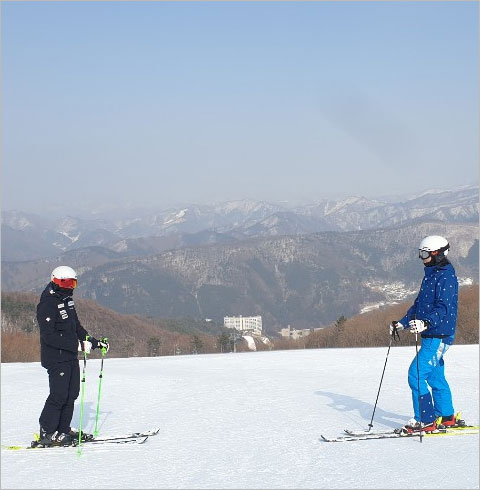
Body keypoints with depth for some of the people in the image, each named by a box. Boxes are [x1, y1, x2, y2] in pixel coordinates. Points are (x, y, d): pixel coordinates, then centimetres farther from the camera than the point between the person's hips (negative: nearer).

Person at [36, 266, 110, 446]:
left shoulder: (67, 301, 14)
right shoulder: (48, 304, -16)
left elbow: (76, 327, 23)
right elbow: (49, 336, -23)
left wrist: (95, 342, 14)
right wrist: (77, 345, -28)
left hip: (70, 357, 9)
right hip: (56, 358, -9)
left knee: (72, 394, 10)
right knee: (59, 395, -9)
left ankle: (63, 430, 19)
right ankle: (47, 433, -1)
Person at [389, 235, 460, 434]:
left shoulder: (446, 277, -14)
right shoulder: (431, 276, 16)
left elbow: (444, 308, -26)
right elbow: (419, 305, 24)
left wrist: (426, 323, -40)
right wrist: (402, 323, 19)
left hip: (439, 336, -10)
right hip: (431, 336, 10)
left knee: (416, 375, -13)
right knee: (435, 377, 16)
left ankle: (425, 421, -9)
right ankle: (447, 417, 26)